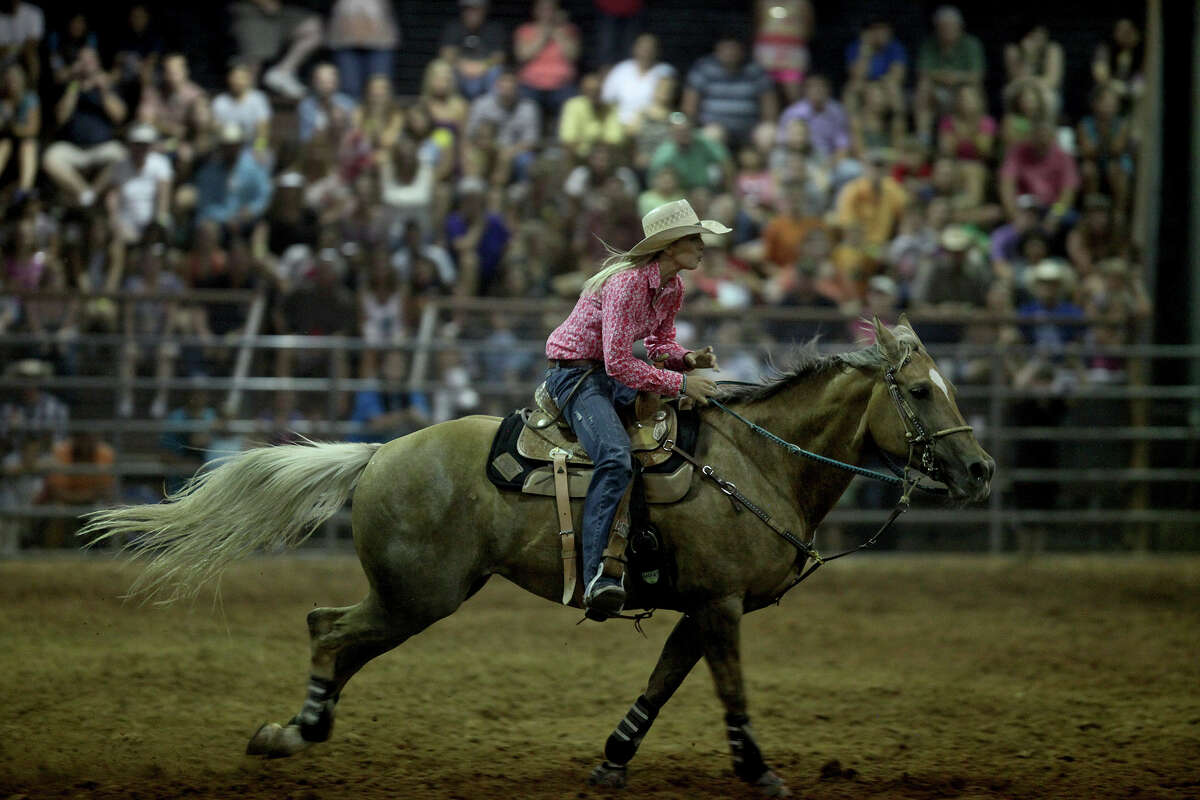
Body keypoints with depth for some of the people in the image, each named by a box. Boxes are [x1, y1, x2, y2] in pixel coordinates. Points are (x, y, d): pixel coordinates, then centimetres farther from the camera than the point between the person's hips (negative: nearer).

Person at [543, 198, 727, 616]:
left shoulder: (672, 288, 4)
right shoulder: (627, 282, -24)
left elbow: (661, 348, 16)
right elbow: (619, 363, -28)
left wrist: (689, 358, -7)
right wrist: (680, 383, -26)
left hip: (612, 378, 10)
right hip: (575, 374, -10)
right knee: (616, 458, -33)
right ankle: (598, 577, -43)